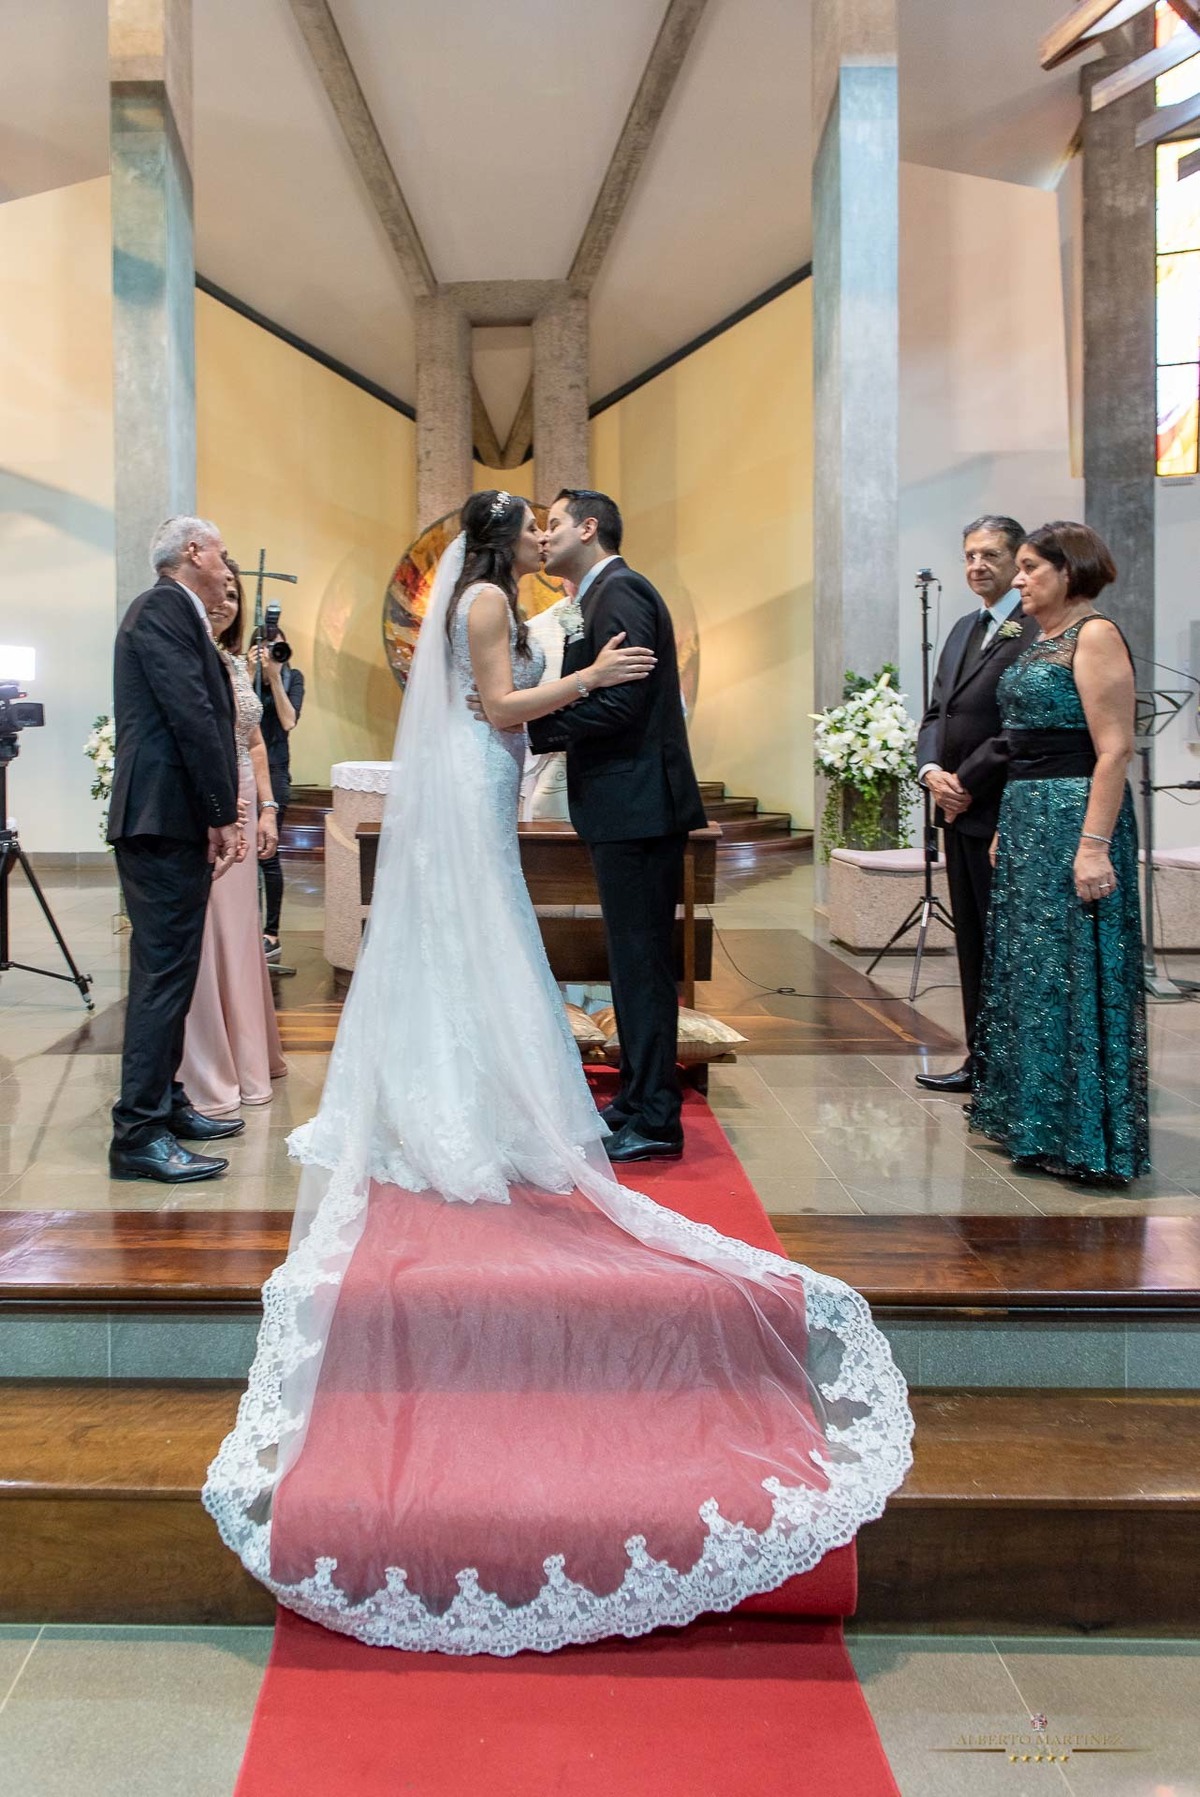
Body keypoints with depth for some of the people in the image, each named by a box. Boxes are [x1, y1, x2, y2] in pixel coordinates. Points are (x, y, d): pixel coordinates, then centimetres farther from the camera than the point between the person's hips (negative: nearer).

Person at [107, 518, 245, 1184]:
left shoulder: (172, 612, 23)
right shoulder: (165, 608, -8)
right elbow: (192, 717, -17)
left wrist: (218, 815, 11)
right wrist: (222, 816, -15)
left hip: (173, 824, 10)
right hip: (167, 818, -10)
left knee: (170, 971, 14)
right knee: (164, 971, -9)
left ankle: (165, 1103, 24)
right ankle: (139, 1135, -5)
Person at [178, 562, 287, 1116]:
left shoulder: (237, 663, 15)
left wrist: (266, 809, 13)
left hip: (240, 810, 7)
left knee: (240, 932, 12)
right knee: (202, 936, -3)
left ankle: (246, 1059, 24)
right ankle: (208, 1077, 7)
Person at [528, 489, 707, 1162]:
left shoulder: (619, 591, -10)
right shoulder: (608, 595, 20)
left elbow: (620, 702, -21)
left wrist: (531, 723, -15)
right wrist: (535, 722, 7)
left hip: (637, 805, -10)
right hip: (632, 807, 10)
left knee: (642, 961, -6)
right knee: (638, 957, 15)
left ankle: (654, 1123, 2)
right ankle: (640, 1100, 25)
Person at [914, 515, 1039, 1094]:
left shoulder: (1037, 630, -11)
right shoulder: (964, 629, 18)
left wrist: (965, 782, -14)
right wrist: (932, 771, -2)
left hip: (1002, 812, -9)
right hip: (958, 810, 9)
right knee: (972, 941, 13)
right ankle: (981, 1060, 23)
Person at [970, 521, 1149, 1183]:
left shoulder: (1094, 635, -10)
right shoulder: (1039, 642, 16)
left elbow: (1114, 749, -17)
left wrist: (1094, 845, -23)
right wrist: (1007, 827, 16)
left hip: (1074, 817, -9)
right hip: (1026, 821, 9)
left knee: (1074, 973, -4)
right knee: (1029, 971, 13)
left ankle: (1087, 1137, 8)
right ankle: (1040, 1125, 25)